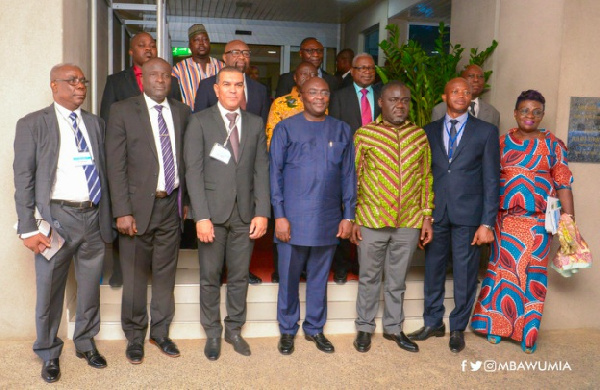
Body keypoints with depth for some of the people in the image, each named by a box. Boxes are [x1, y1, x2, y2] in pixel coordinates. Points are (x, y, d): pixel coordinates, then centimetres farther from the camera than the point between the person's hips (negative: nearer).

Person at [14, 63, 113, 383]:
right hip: (57, 218, -3)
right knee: (48, 291, 8)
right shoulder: (32, 124, 0)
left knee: (90, 288, 14)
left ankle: (86, 343, 35)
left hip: (94, 217, 4)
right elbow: (23, 179, -4)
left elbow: (103, 171, 12)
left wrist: (108, 215, 6)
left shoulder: (96, 123, 12)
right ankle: (49, 354, 27)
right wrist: (29, 228, -9)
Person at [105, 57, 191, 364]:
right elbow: (116, 165, -7)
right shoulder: (122, 111, -2)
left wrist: (184, 199, 6)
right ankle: (135, 336, 25)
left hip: (171, 204, 3)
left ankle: (160, 332, 28)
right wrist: (122, 211, -13)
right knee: (135, 276, 7)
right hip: (139, 205, -3)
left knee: (165, 273, 12)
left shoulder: (182, 112, 9)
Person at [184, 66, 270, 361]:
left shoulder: (255, 124, 10)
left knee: (239, 276, 10)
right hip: (212, 212, -2)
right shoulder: (200, 121, 0)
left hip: (245, 214, 3)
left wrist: (262, 212, -3)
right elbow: (193, 171, -6)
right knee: (210, 277, 7)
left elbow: (262, 170, 6)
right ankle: (212, 333, 24)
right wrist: (201, 216, -14)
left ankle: (234, 329, 27)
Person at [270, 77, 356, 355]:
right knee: (289, 277, 7)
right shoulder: (286, 128, 1)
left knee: (319, 277, 13)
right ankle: (287, 330, 24)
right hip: (293, 218, -2)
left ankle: (315, 328, 29)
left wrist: (348, 215, 4)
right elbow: (275, 173, -1)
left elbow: (348, 175, 9)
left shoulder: (342, 130, 8)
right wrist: (279, 215, -7)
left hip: (328, 220, 2)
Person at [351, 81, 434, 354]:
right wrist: (352, 218, -4)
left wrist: (427, 216, 5)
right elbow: (353, 178, -1)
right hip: (371, 220, -2)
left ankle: (393, 327, 32)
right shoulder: (364, 134, -3)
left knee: (397, 279, 15)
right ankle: (365, 327, 28)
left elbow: (426, 177, 9)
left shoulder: (419, 135, 6)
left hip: (408, 223, 2)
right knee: (369, 277, 12)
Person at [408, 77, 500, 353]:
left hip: (468, 216, -2)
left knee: (465, 274, 6)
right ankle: (433, 323, 29)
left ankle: (458, 328, 24)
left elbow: (491, 180, -1)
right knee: (433, 270, 12)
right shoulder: (429, 131, 9)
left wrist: (487, 223, -7)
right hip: (435, 214, 2)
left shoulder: (486, 132, 2)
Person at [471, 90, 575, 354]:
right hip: (505, 219, 1)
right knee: (502, 269, 6)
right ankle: (496, 324, 22)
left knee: (532, 273, 5)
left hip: (538, 222, -1)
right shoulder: (502, 142, 6)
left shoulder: (553, 145, 3)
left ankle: (528, 332, 19)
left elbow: (563, 185, 0)